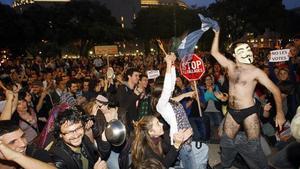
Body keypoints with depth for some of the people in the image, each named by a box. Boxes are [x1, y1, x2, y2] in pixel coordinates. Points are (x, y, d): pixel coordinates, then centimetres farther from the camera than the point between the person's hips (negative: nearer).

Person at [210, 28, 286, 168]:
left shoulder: (255, 71, -10)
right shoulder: (230, 66, 2)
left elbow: (275, 90, -8)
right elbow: (214, 52, 7)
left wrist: (279, 112, -15)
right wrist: (217, 34, 4)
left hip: (249, 112, -4)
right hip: (232, 112, 4)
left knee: (253, 146, -1)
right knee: (227, 141, 15)